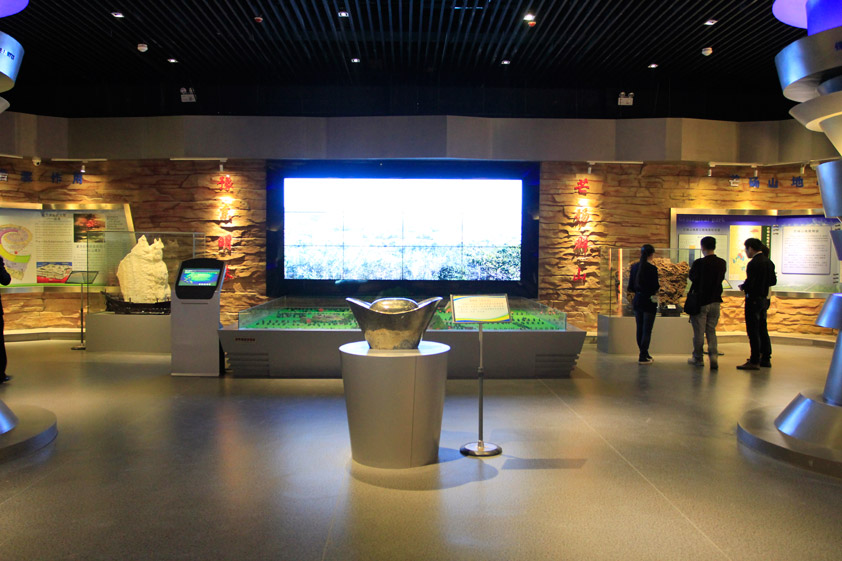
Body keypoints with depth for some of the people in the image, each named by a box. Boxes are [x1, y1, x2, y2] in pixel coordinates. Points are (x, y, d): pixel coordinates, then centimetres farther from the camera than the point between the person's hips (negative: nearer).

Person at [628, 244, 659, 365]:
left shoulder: (634, 267, 2)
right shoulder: (652, 268, -14)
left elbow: (631, 288, 3)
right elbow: (655, 288, -15)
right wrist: (659, 286, 7)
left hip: (637, 301, 6)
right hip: (649, 301, -6)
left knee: (640, 329, 13)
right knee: (647, 330, 1)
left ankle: (644, 354, 24)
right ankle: (643, 357, 1)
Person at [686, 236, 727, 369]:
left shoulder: (699, 263, -17)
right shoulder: (722, 263, -1)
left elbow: (692, 277, -4)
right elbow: (721, 278, 10)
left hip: (700, 302, -4)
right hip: (715, 301, 4)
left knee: (699, 332, 7)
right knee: (711, 330, 14)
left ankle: (698, 358, 18)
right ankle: (714, 355, -2)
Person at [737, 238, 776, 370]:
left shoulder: (753, 263, -18)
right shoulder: (769, 262, 8)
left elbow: (750, 283, -22)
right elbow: (773, 281, 14)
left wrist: (743, 287, -2)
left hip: (754, 300, -9)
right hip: (765, 299, 9)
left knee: (753, 331, -3)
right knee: (762, 329, 16)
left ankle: (755, 361, -1)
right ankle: (766, 358, 22)